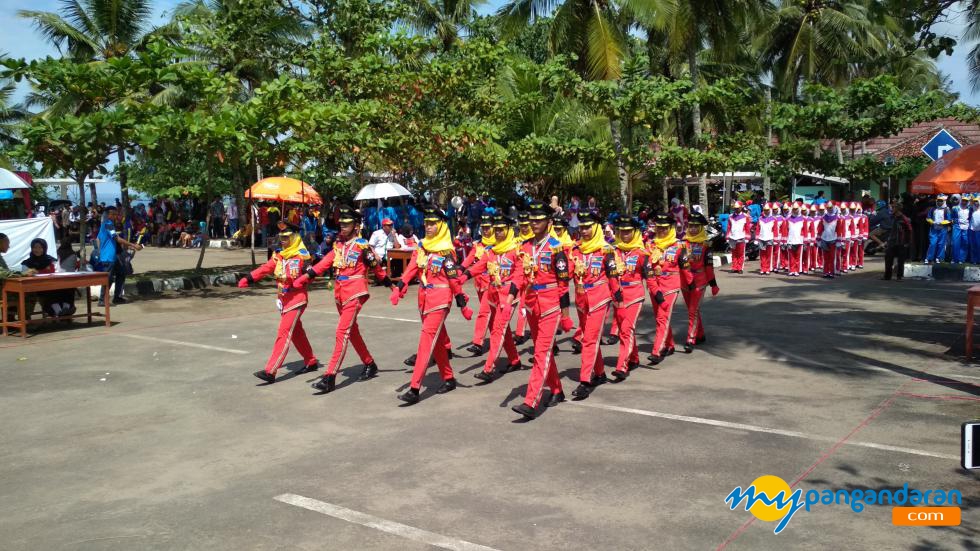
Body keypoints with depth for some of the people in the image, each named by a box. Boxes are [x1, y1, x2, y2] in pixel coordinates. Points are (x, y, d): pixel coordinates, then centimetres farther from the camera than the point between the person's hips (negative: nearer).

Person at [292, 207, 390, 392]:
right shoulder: (338, 245, 11)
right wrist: (303, 278, -7)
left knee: (342, 333, -13)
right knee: (352, 331, 18)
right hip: (340, 294, 8)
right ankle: (369, 364, 35)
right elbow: (324, 264, 3)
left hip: (355, 294, -8)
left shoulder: (363, 246, -7)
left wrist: (392, 286, 2)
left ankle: (330, 377, -15)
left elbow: (377, 268, -2)